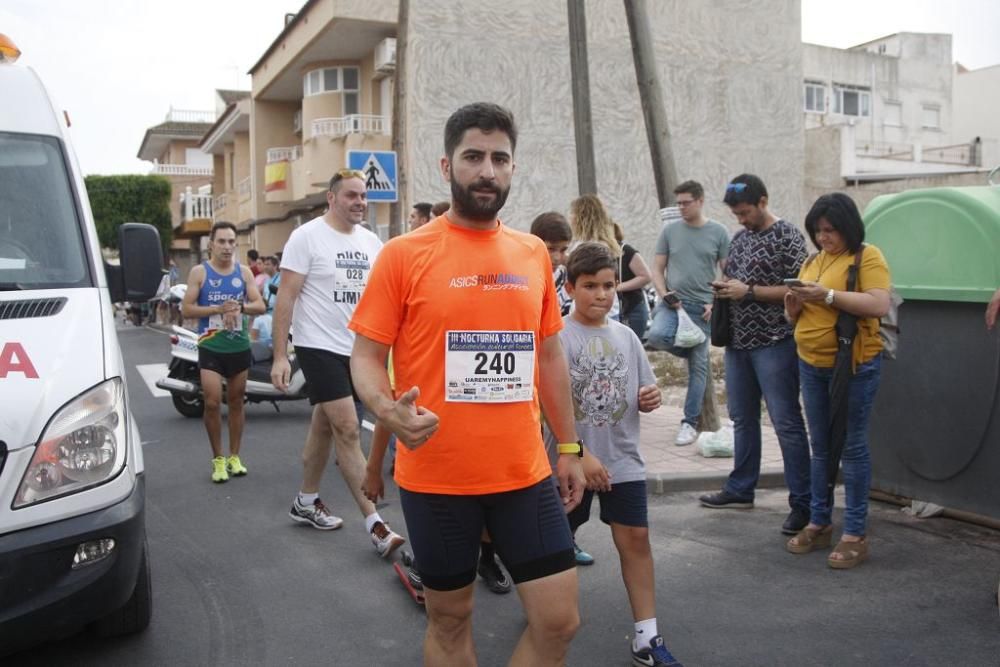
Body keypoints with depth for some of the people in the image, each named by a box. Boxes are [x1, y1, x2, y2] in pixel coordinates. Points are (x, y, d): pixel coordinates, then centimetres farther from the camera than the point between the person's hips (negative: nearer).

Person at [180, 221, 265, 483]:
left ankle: (234, 456, 22)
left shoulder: (244, 272, 6)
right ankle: (218, 459, 4)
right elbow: (186, 309, -6)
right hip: (211, 348, -3)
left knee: (236, 402, 10)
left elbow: (260, 305, 2)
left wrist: (240, 307, -18)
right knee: (212, 402, -10)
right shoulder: (199, 272, -1)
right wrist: (219, 309, -17)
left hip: (239, 347, 3)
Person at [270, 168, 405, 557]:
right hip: (319, 346, -6)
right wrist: (280, 356, -16)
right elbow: (286, 298, -11)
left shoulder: (371, 242, 9)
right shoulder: (307, 236, -9)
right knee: (349, 431, -10)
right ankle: (375, 525, -9)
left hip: (357, 349, 6)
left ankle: (306, 502, 33)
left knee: (325, 426, 17)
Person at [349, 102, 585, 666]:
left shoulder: (533, 254, 7)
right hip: (435, 477, -3)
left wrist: (569, 447, 14)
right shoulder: (404, 254, -6)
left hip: (525, 472, 4)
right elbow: (366, 355, -5)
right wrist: (388, 409, -25)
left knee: (560, 619, 6)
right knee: (450, 618, 13)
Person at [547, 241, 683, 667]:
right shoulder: (558, 337, -11)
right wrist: (579, 454, -21)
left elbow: (642, 394, 15)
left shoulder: (625, 336, 5)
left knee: (635, 538, 0)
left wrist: (650, 398, -9)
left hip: (623, 460, 4)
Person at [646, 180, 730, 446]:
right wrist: (665, 295, -8)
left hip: (702, 306, -1)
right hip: (672, 302, 1)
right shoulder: (669, 231, 6)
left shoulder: (718, 233, 3)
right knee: (656, 335, -29)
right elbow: (657, 269, 8)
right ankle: (694, 352, 5)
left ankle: (690, 423, 12)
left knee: (698, 367, 1)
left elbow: (728, 273, 5)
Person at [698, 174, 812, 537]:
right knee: (742, 418, 15)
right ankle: (740, 489, 27)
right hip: (739, 341, 8)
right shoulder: (739, 238, 15)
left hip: (774, 343, -8)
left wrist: (747, 291, -16)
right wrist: (722, 290, 1)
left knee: (786, 422, -5)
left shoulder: (788, 236, -8)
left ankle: (802, 502, 2)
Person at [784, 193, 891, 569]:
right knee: (820, 447, 12)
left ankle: (855, 534, 7)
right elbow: (794, 318, 17)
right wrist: (794, 303, -5)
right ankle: (819, 523, 22)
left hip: (854, 365, -6)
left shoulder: (867, 257, -6)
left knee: (852, 447, -1)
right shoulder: (813, 262, 13)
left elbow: (880, 305, -20)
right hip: (812, 365, 7)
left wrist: (828, 295, -23)